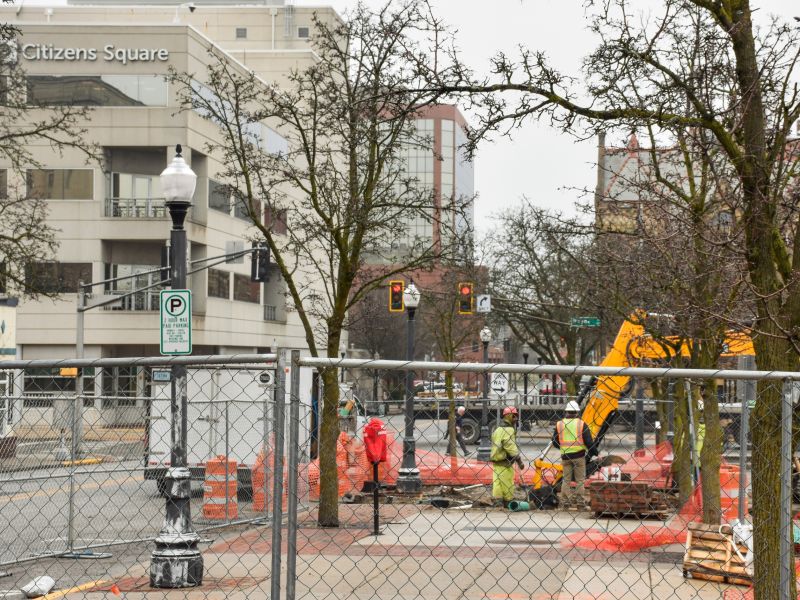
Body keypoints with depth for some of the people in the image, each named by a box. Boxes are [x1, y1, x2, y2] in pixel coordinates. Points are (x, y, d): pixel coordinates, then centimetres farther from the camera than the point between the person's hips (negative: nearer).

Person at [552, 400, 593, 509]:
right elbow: (588, 441, -7)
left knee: (566, 479, 10)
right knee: (580, 479, 5)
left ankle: (565, 501, 7)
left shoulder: (559, 424, 5)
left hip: (565, 455, 2)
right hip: (579, 455, -2)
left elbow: (555, 442, 8)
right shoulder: (582, 424, -3)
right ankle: (580, 501, 4)